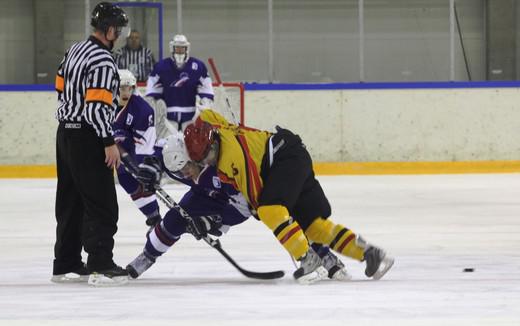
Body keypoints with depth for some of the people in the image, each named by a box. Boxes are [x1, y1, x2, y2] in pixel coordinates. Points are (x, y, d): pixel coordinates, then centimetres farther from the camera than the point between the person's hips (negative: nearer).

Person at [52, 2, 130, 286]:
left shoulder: (75, 50, 10)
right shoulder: (103, 62, -18)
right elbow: (97, 106, -24)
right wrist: (109, 142, -19)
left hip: (66, 133, 9)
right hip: (87, 138, -9)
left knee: (70, 202, 14)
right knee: (101, 204, -7)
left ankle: (66, 264, 18)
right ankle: (100, 266, -11)